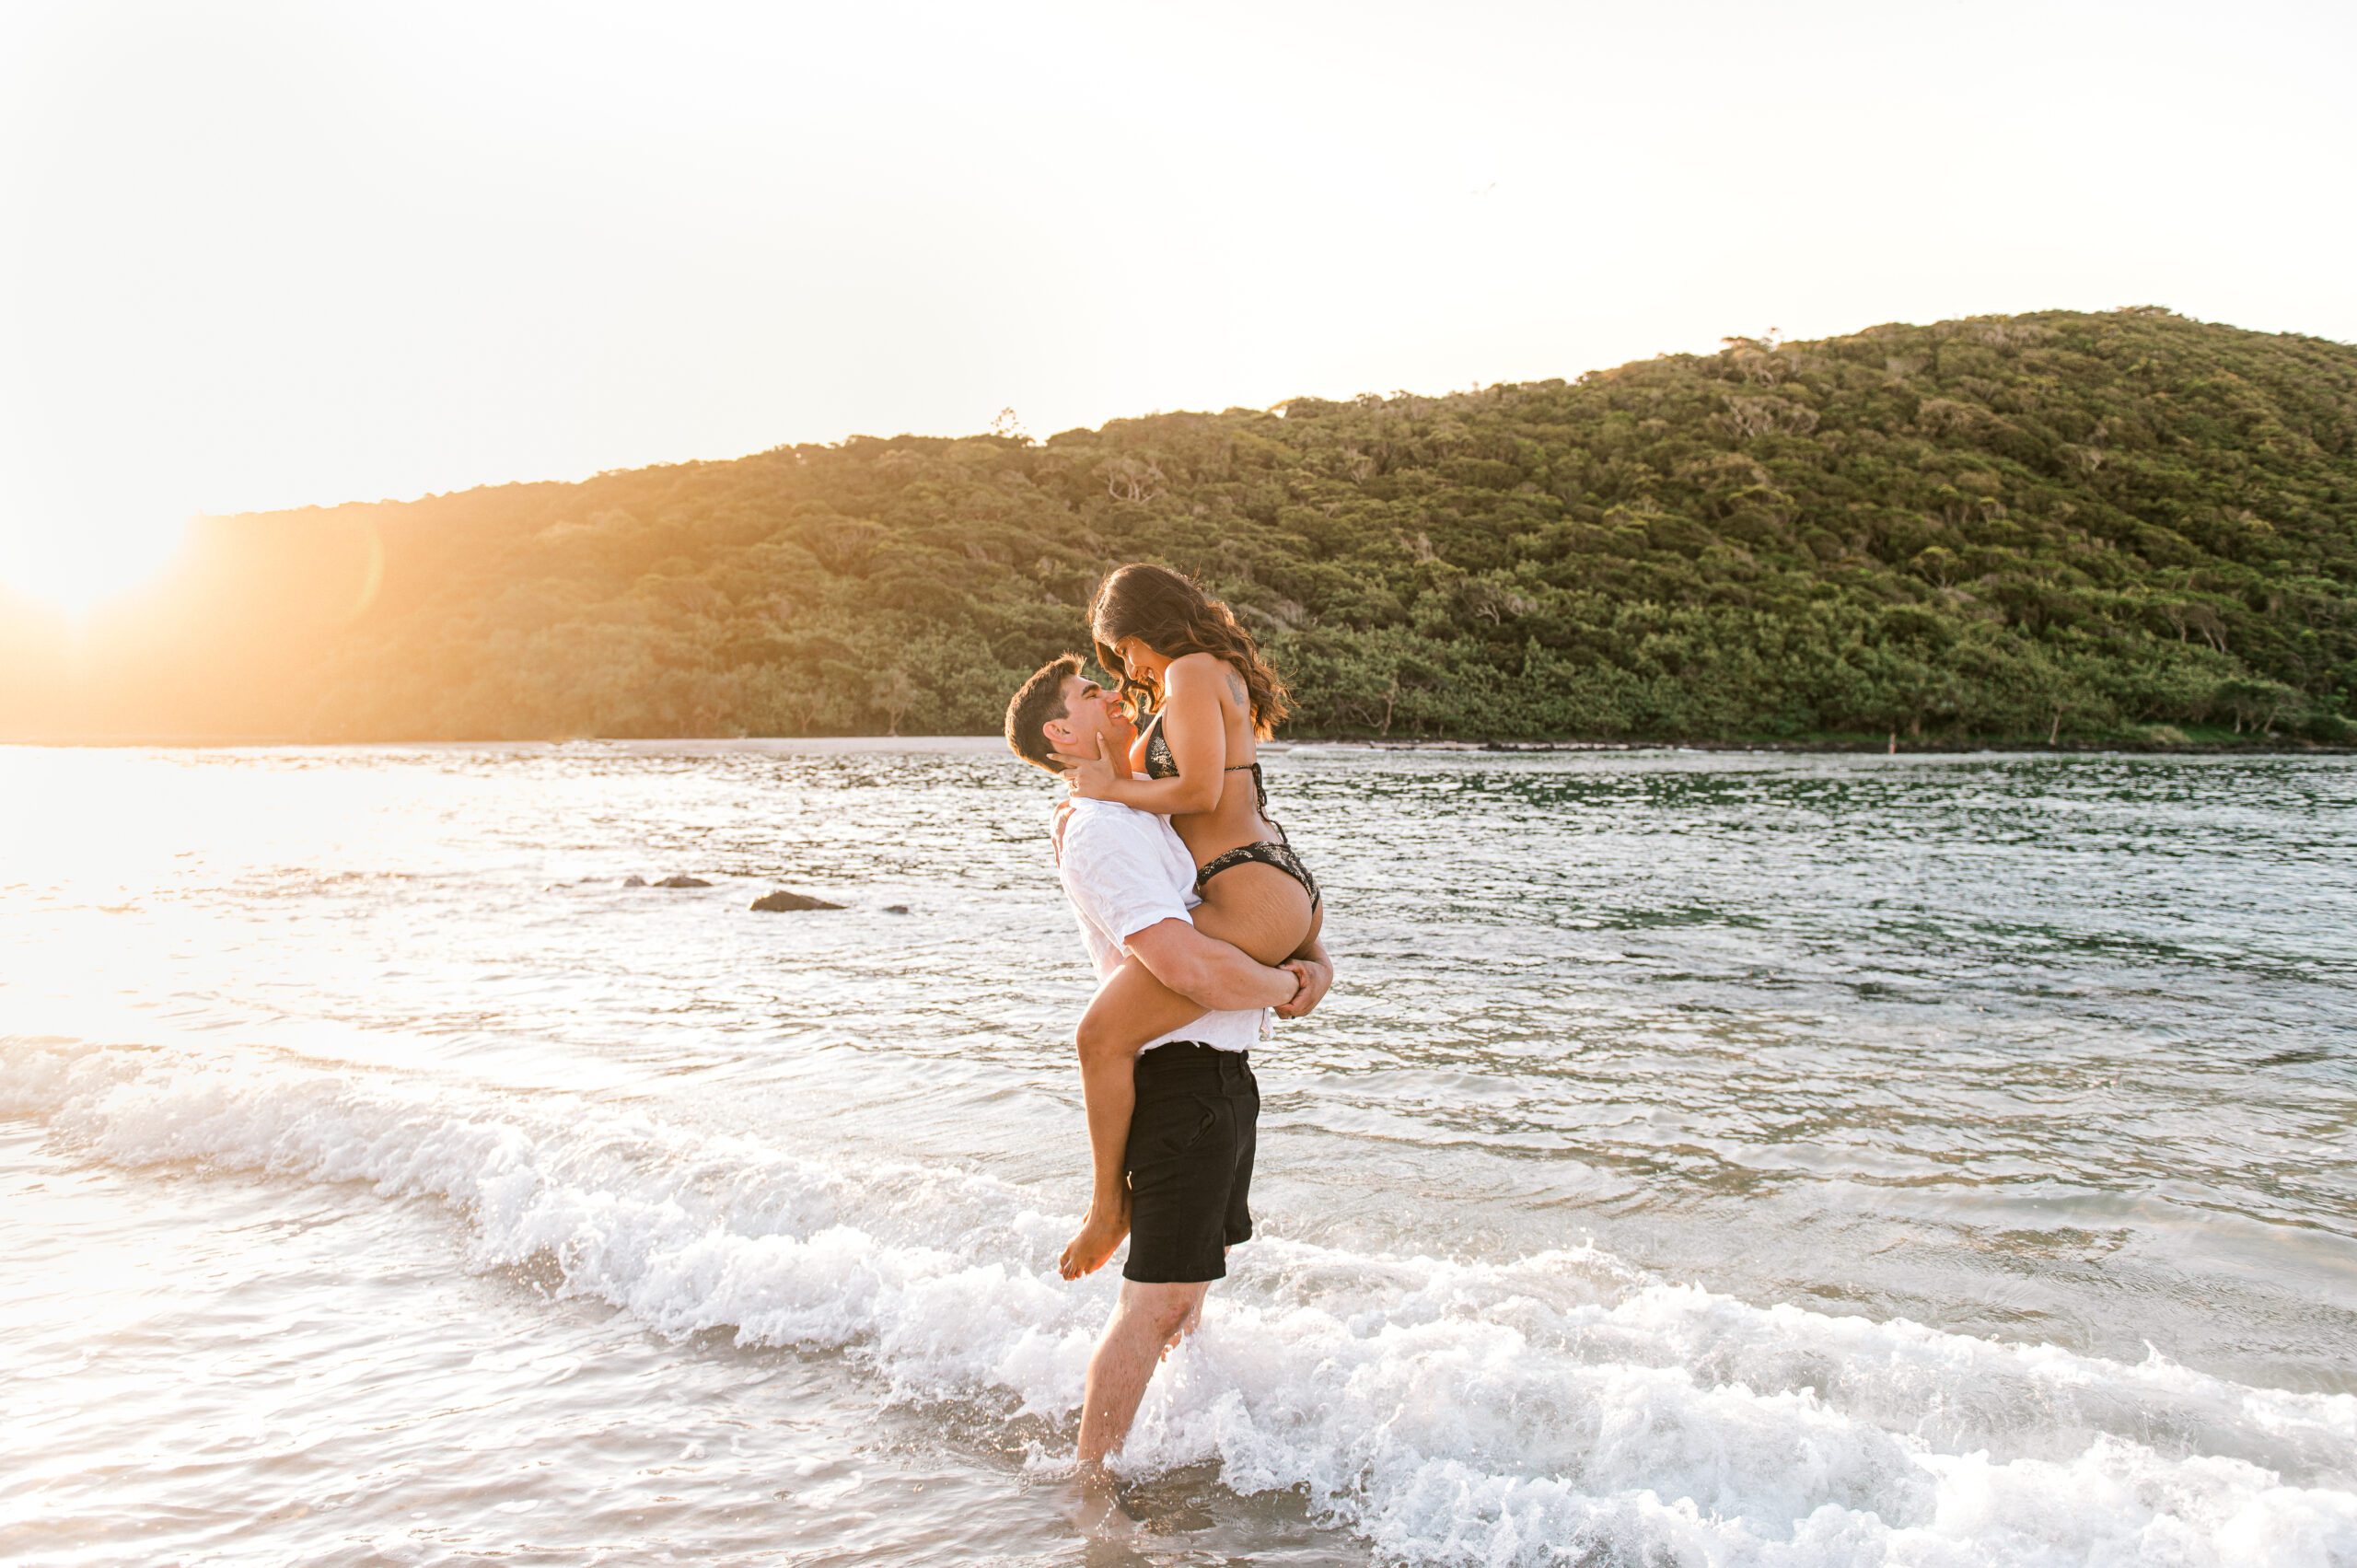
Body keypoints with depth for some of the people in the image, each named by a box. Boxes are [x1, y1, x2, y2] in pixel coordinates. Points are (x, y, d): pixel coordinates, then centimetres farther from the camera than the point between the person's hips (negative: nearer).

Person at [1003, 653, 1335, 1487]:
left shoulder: (1153, 816, 14)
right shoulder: (1101, 831, -17)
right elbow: (1189, 965, -30)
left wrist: (1318, 960, -1)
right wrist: (1285, 987, -12)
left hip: (1225, 1074, 10)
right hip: (1181, 1075, -10)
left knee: (1193, 1278, 22)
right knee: (1158, 1301, -5)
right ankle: (1088, 1483, 7)